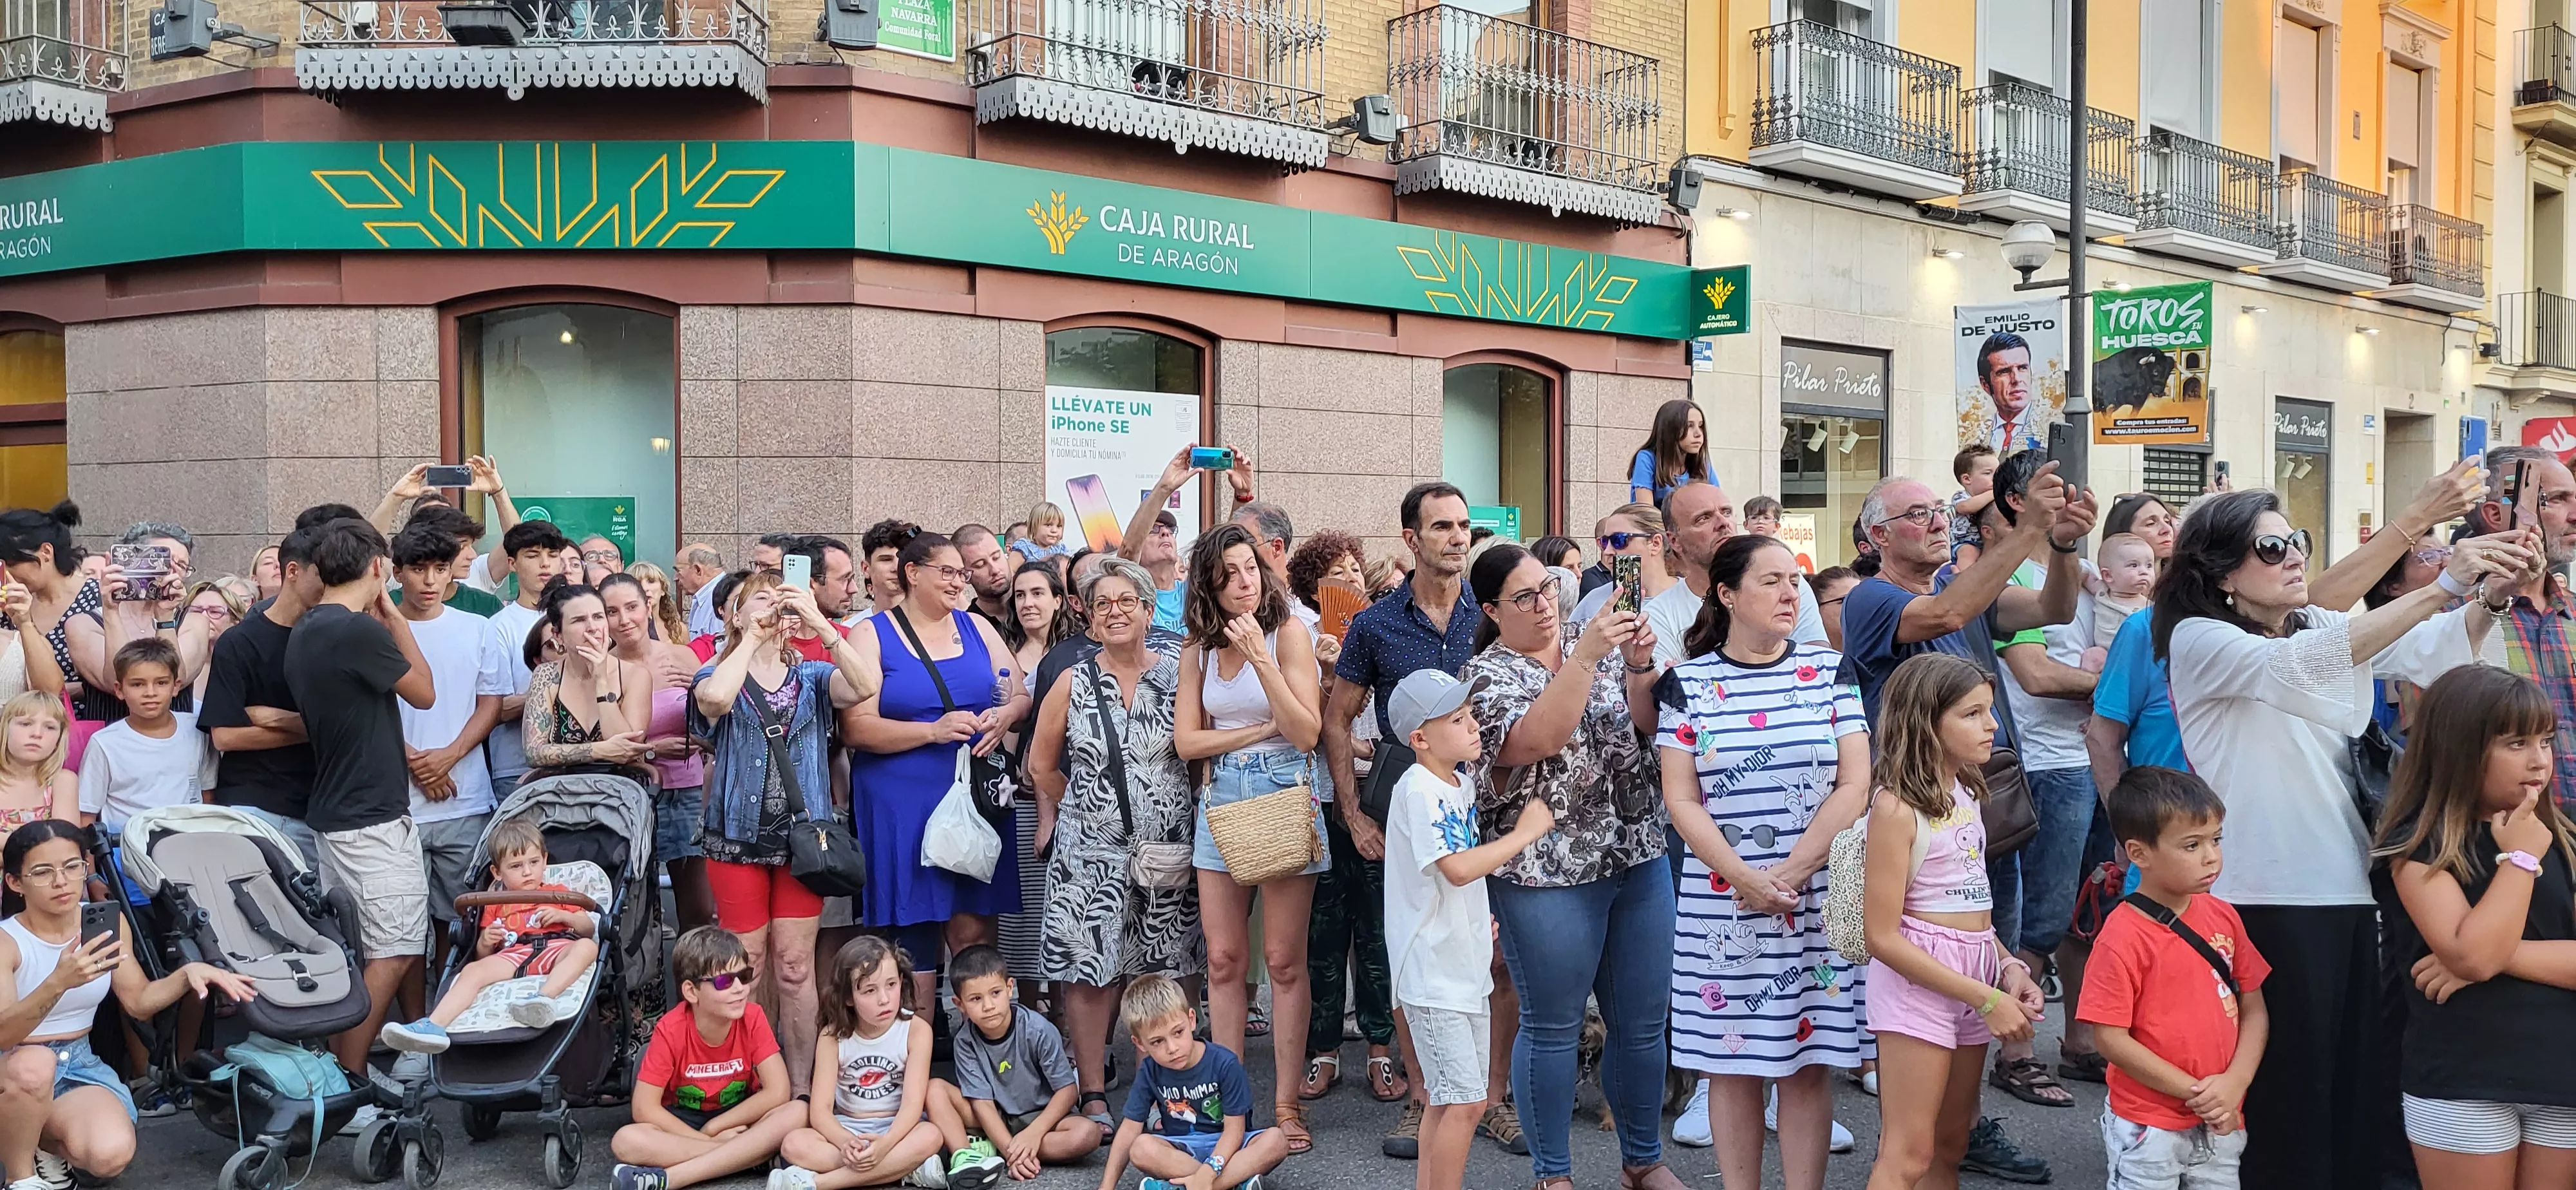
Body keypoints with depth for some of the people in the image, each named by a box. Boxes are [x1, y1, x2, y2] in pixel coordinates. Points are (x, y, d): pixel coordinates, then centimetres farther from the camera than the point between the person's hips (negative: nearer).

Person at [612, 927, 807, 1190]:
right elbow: (645, 1108, -19)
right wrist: (706, 1140, -25)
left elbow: (778, 1092, -20)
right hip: (684, 1124, -1)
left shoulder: (753, 1018, -16)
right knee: (626, 1141, -32)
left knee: (797, 1112, -31)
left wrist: (713, 1128, -19)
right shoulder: (670, 1031, -19)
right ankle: (755, 1155, -29)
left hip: (738, 1120, 1)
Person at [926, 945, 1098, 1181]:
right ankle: (965, 1158, -37)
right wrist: (1012, 1151, -27)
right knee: (935, 1088, -18)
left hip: (1039, 1117, -2)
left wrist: (1034, 1133, -27)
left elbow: (1068, 1089, -15)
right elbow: (982, 1102, -14)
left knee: (1088, 1134, -32)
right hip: (995, 1120, 2)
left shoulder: (1039, 1031, -19)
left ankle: (984, 1150, -29)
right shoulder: (966, 1043, -12)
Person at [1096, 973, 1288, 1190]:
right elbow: (1131, 1127, -5)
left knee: (1275, 1141, -31)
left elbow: (1234, 1128, -15)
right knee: (1141, 1149, -31)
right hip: (1180, 1151, 2)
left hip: (1224, 1147, -1)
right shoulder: (1150, 1071, -5)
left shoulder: (1224, 1063, -15)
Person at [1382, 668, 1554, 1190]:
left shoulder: (1460, 782, 9)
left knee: (1449, 1099, 16)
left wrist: (1482, 918, 9)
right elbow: (1457, 868, -27)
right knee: (1464, 1103, -9)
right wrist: (1525, 833, -17)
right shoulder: (1419, 790, -18)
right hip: (1434, 970, -9)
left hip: (1466, 966, 9)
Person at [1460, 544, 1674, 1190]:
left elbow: (1647, 722, 5)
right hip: (1548, 874, -5)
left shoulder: (1596, 646, 9)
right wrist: (1586, 657, -28)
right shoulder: (1487, 675, -6)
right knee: (1552, 1028, 5)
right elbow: (1538, 738, -24)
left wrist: (1639, 667, -12)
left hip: (1638, 859, 5)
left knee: (1643, 1022, 12)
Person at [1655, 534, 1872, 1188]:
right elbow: (1681, 800, -2)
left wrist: (1790, 874, -10)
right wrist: (1746, 881, -12)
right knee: (1732, 1063, 4)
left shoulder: (1827, 670, 5)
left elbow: (1854, 785, -1)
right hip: (1721, 904, 0)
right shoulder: (1687, 683, 2)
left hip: (1817, 902, 1)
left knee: (1807, 1064, 3)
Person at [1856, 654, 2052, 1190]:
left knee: (1951, 1145, 14)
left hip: (1977, 971, 9)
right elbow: (1883, 936, -19)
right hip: (1917, 979, -8)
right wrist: (1986, 999, -18)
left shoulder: (1965, 793, 9)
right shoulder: (1896, 807, -16)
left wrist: (2008, 966, 2)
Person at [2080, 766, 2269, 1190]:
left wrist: (2235, 1083, -9)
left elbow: (2253, 1009, 6)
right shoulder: (2124, 938, -16)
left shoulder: (2223, 917, 2)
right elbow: (2112, 1040, -16)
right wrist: (2195, 1092, -14)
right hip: (2149, 1131, -5)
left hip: (2221, 1123, 5)